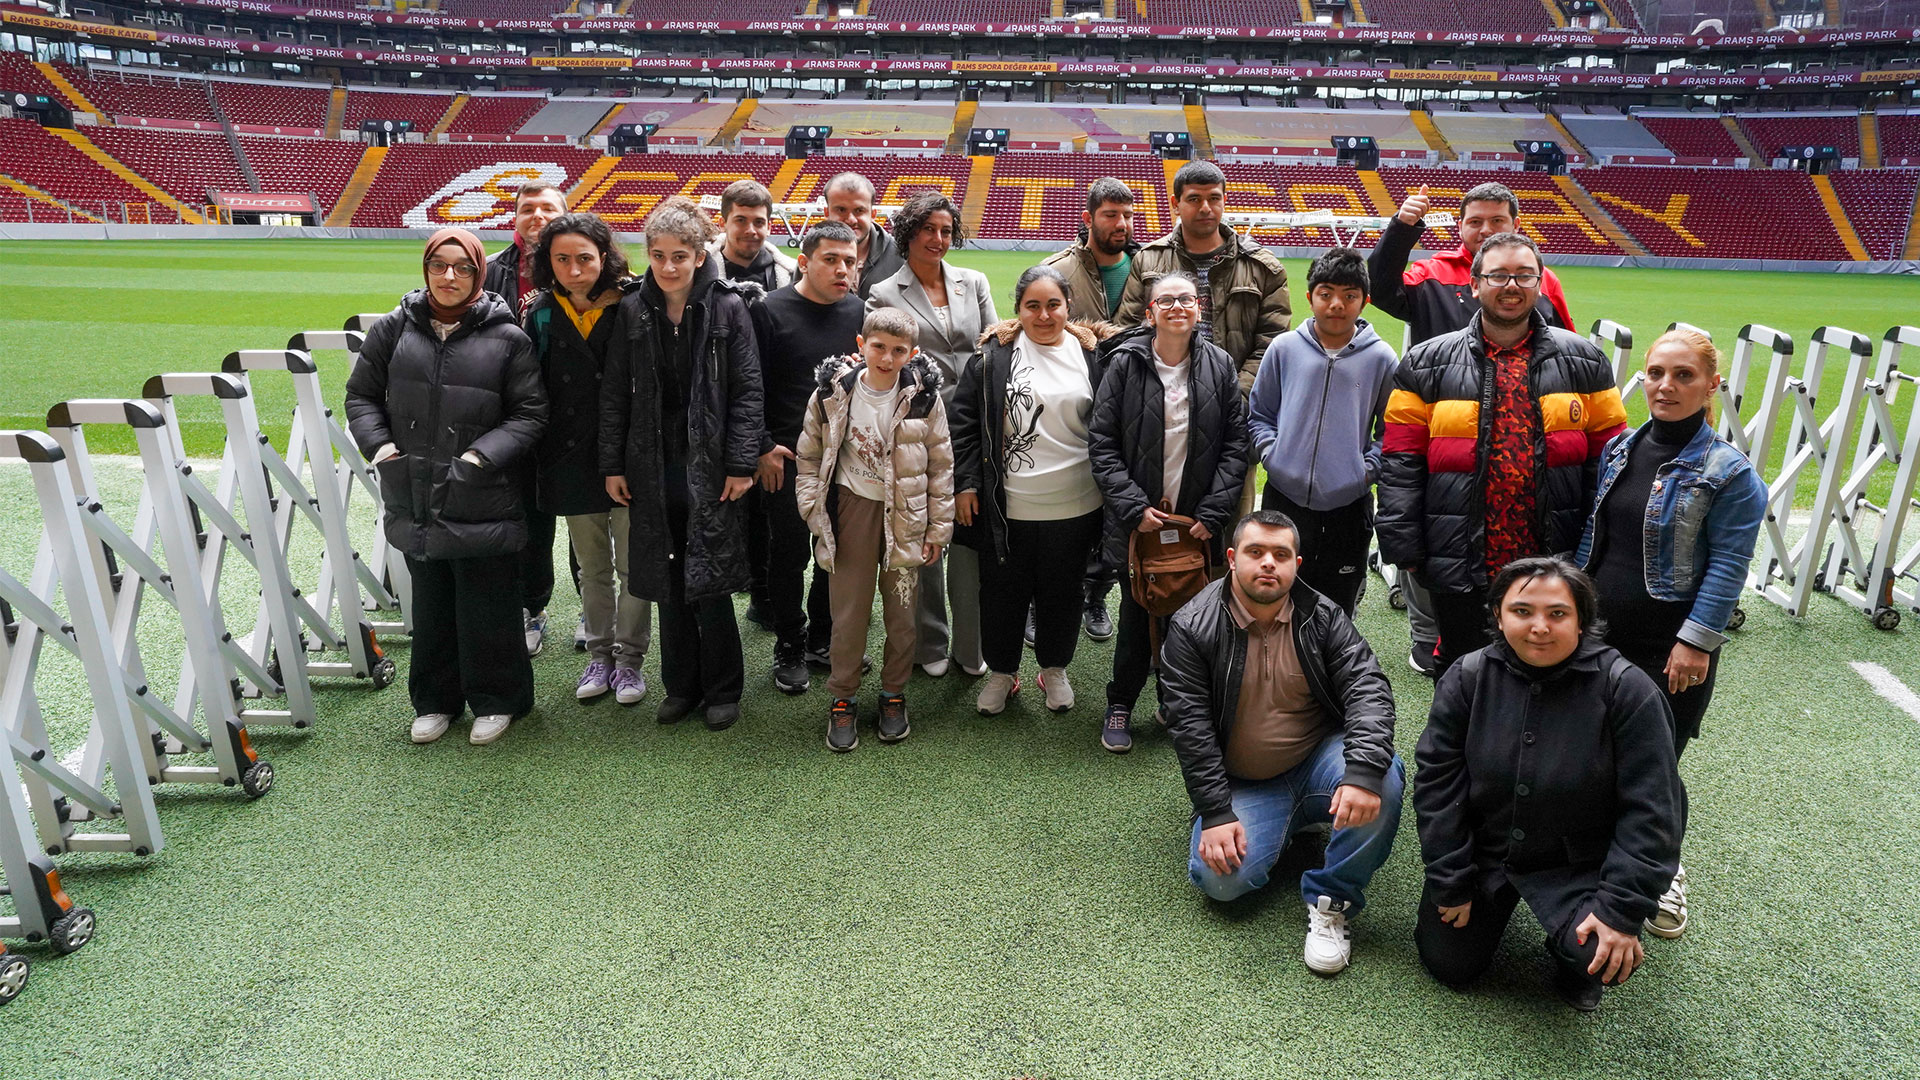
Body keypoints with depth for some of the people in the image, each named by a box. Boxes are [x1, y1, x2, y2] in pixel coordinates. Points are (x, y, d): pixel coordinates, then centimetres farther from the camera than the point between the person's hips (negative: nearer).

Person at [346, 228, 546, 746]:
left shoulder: (506, 338, -4)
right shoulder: (395, 329, 5)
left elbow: (529, 413, -4)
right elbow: (361, 393, 13)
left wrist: (484, 455, -15)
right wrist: (378, 444, -4)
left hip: (483, 505, -3)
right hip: (414, 502, 4)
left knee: (487, 608, 6)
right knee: (431, 606, 16)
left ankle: (496, 700, 24)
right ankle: (435, 699, 32)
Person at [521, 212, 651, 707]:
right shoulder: (542, 315, 2)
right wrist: (536, 456, 3)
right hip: (572, 461, 3)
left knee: (632, 566, 5)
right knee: (592, 568, 16)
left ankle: (629, 658, 22)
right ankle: (599, 654, 31)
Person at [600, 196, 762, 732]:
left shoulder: (728, 307, -5)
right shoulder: (632, 310, 3)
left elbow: (747, 391, -6)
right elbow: (614, 392, 7)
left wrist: (741, 463, -10)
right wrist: (613, 464, 4)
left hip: (711, 466, -3)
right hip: (653, 466, 4)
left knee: (709, 584, 0)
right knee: (667, 582, 11)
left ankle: (722, 689, 18)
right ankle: (681, 686, 26)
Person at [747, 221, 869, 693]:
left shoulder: (859, 312, 6)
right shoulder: (771, 310, -6)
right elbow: (751, 387, -6)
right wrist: (763, 447, -8)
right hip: (785, 459, -4)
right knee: (788, 556, 6)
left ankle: (824, 638, 30)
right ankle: (789, 649, 22)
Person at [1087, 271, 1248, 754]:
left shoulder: (1220, 366, 2)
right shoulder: (1125, 364, -4)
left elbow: (1236, 444, 2)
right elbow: (1101, 444, -5)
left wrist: (1213, 512, -6)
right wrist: (1134, 507, -13)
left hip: (1199, 522, 2)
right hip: (1139, 520, -2)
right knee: (1137, 617, 5)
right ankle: (1120, 706, 25)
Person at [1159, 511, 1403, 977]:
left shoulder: (1323, 617, -4)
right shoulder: (1192, 628, -10)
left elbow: (1368, 690, -15)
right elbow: (1190, 726, -12)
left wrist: (1362, 772, -32)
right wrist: (1215, 814, -17)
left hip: (1319, 760, 1)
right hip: (1243, 784, -1)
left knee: (1385, 778, -30)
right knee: (1222, 878, -22)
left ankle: (1331, 903, -11)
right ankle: (1282, 828, 14)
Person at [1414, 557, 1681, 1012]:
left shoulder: (1627, 689, -18)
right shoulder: (1468, 678, -11)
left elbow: (1649, 811, -16)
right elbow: (1437, 783, -7)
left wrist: (1621, 910, -20)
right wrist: (1450, 884, -7)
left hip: (1579, 867, -2)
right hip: (1484, 851, 2)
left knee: (1600, 956, -27)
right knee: (1447, 964, 4)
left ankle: (1575, 963, 12)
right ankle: (1496, 901, 34)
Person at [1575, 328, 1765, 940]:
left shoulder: (1730, 472, -10)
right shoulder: (1618, 451, 6)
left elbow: (1728, 566, -13)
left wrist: (1696, 641, -17)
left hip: (1671, 652, -5)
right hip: (1599, 637, 5)